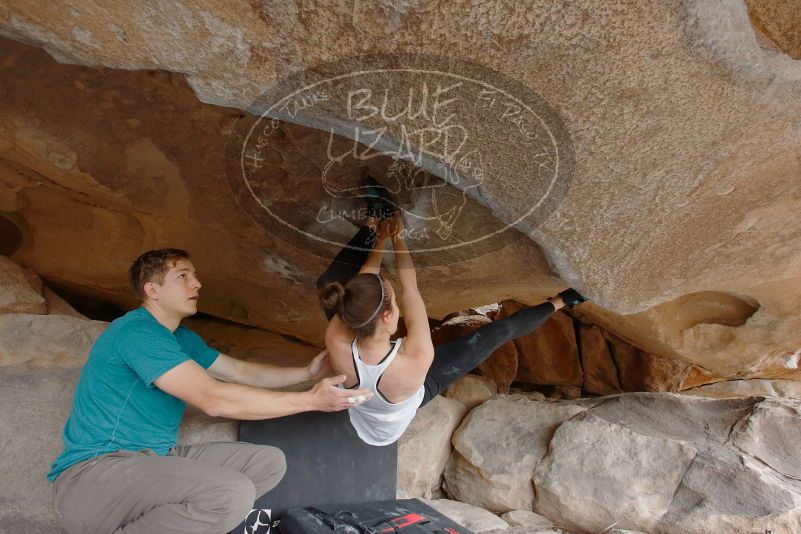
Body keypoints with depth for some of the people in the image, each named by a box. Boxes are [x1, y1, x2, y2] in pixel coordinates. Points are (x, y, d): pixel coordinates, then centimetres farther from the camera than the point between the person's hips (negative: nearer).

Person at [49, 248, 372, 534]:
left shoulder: (182, 337, 12)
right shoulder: (137, 331, -18)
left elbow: (242, 372, 17)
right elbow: (214, 399, -27)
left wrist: (307, 372, 6)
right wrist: (311, 400, -24)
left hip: (153, 459, 9)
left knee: (269, 463, -1)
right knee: (234, 494, -31)